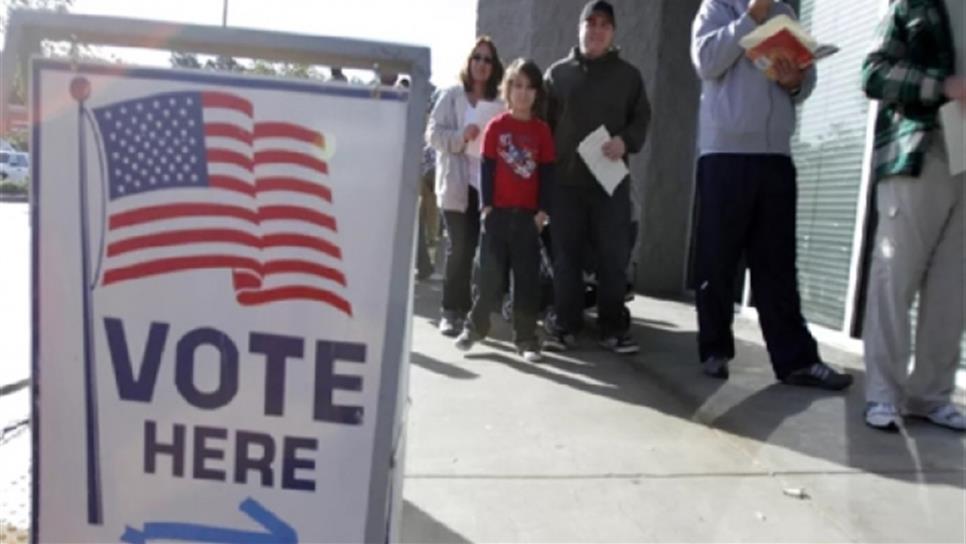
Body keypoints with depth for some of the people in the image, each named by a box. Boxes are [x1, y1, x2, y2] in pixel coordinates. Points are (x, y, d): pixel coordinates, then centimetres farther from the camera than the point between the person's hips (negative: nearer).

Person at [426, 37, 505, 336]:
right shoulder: (451, 95, 5)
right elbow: (433, 133, 0)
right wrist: (461, 136, -16)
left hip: (488, 185, 2)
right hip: (458, 184, -2)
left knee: (480, 249, 3)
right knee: (459, 249, -3)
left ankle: (466, 309, 16)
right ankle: (451, 311, 6)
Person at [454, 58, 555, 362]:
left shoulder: (542, 131, 5)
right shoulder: (496, 127, 2)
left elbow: (547, 174, 4)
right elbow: (487, 168, 0)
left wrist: (543, 210, -2)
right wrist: (486, 205, -5)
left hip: (528, 214, 1)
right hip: (498, 211, -1)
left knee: (527, 277, 4)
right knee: (491, 274, 5)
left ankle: (526, 338, 13)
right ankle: (475, 327, 21)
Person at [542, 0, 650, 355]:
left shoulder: (628, 75, 13)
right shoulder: (558, 73, 12)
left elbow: (641, 119, 11)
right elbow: (543, 123, 11)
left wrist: (626, 141, -12)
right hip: (565, 180, 0)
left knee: (613, 258, 0)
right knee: (566, 257, 2)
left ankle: (614, 328, 10)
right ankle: (564, 326, 11)